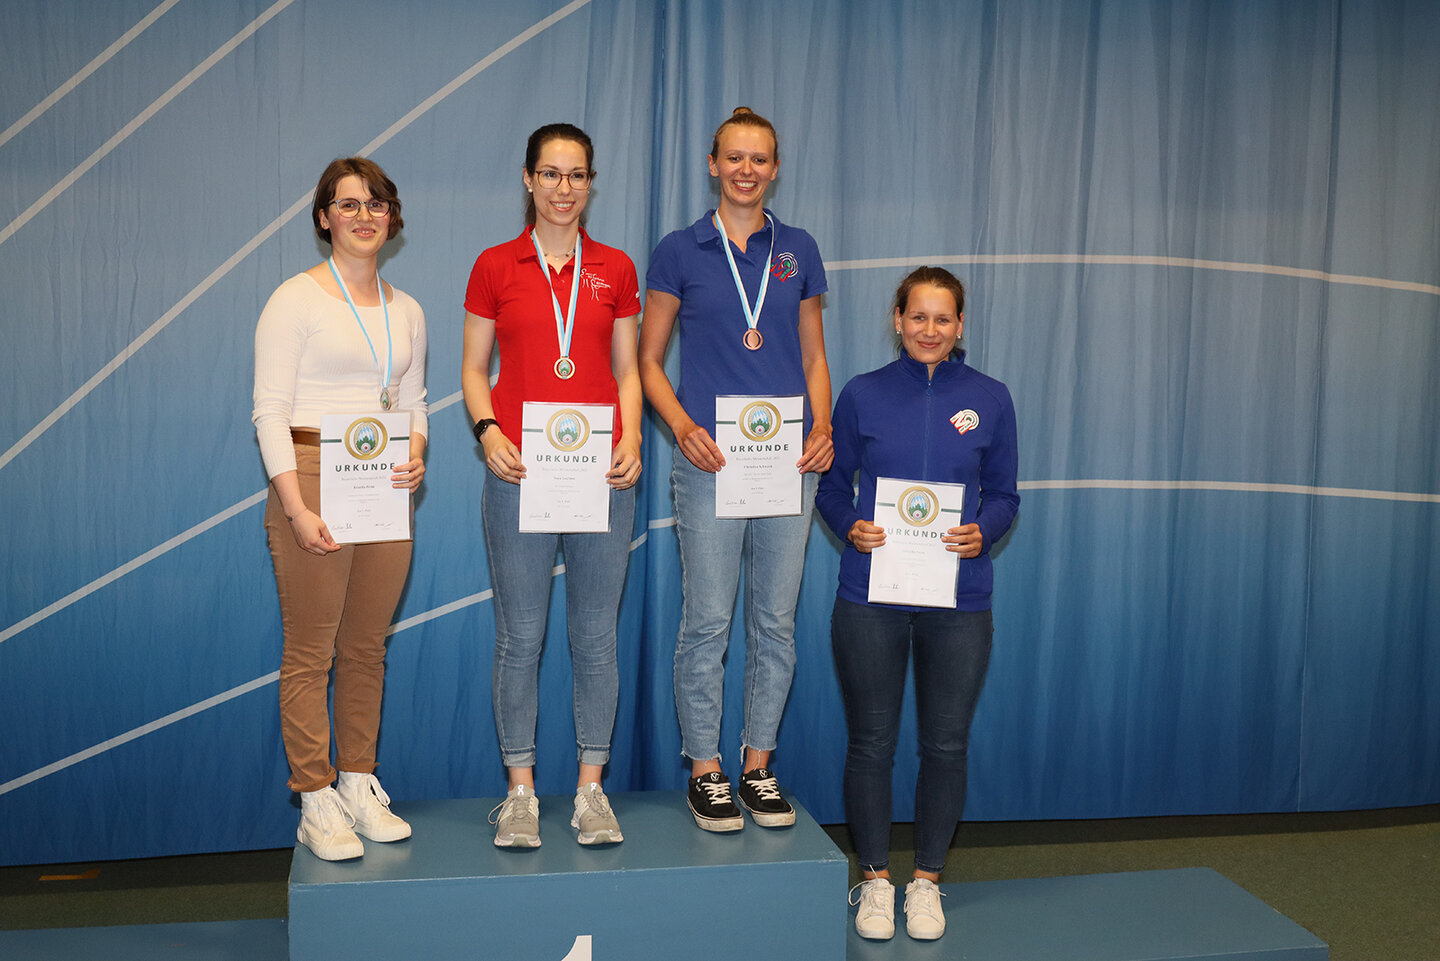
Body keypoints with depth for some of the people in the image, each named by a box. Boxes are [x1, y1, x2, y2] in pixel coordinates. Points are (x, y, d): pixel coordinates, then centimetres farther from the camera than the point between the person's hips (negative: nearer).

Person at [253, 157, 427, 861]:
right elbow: (270, 410, -7)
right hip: (313, 477, -5)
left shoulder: (406, 310, 15)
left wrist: (415, 454, -2)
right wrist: (296, 507, -15)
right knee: (311, 651, 0)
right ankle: (316, 802, 8)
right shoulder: (296, 299, -2)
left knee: (368, 646, 10)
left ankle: (358, 784, 22)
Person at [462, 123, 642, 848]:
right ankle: (520, 790, 16)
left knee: (595, 636, 5)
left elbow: (627, 372, 11)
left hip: (602, 474, 1)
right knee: (519, 636, 3)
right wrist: (487, 432, -9)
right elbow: (474, 369, 8)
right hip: (519, 470, -1)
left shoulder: (615, 269, 9)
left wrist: (630, 440, -5)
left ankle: (591, 789, 17)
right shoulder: (495, 267, 5)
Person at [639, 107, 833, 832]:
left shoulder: (797, 250, 11)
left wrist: (822, 427, -2)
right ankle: (705, 771, 15)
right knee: (707, 622, 1)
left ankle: (759, 765, 22)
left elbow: (814, 356, 16)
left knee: (776, 621, 8)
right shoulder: (680, 252, 3)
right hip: (710, 460, -3)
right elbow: (648, 361, 5)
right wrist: (681, 425, -12)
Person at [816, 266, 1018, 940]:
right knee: (870, 742, 7)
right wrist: (850, 526, -12)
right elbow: (832, 485, 8)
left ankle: (926, 880, 27)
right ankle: (875, 879, 25)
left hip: (958, 601, 1)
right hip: (870, 598, -1)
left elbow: (1003, 495, 9)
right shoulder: (863, 394, 2)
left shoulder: (989, 399, 4)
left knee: (946, 745, 9)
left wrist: (983, 532, -11)